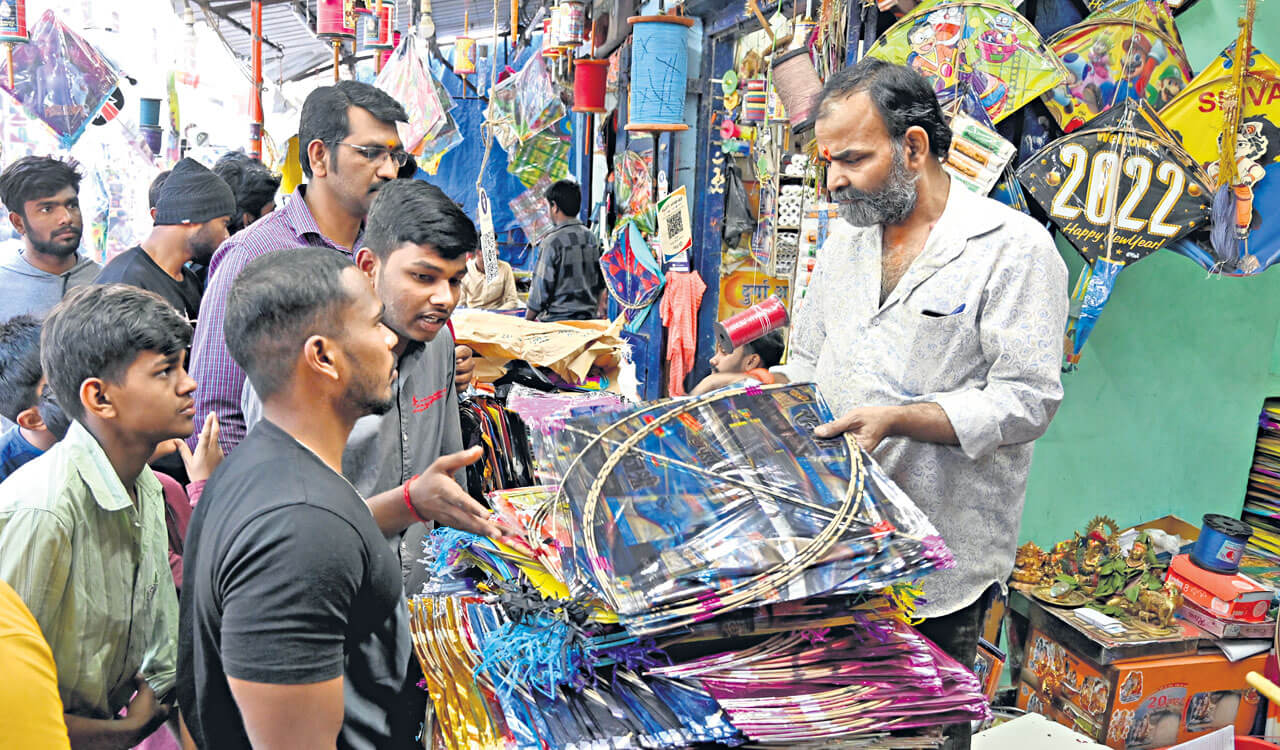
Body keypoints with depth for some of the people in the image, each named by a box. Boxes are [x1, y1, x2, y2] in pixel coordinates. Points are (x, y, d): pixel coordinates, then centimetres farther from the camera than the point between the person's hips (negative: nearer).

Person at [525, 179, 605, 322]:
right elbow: (600, 284, 15)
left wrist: (527, 321, 1)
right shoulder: (591, 237, 8)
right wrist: (599, 312, 26)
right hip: (589, 319, 7)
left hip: (557, 321, -6)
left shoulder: (552, 242, -12)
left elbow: (542, 288, -10)